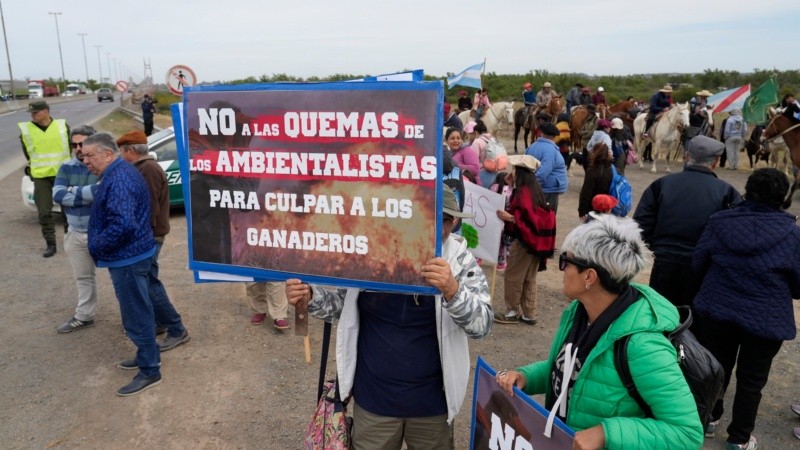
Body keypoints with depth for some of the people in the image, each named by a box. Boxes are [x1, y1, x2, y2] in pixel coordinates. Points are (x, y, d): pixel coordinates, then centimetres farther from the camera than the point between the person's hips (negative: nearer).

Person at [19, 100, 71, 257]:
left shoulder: (62, 125, -3)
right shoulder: (25, 129, -1)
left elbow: (70, 147, 8)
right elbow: (27, 152, 12)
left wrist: (67, 164, 8)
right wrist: (36, 166, 13)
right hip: (40, 177, 1)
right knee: (44, 211, 1)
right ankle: (50, 244, 10)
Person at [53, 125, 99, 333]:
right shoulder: (67, 167, 4)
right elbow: (57, 195, -8)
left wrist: (74, 191, -17)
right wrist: (88, 195, -18)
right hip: (76, 233, 6)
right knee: (83, 277, 20)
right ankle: (84, 317, 35)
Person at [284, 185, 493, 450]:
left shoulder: (460, 260, -12)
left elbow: (482, 325, -18)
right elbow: (341, 305, 3)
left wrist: (452, 290, -36)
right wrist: (310, 297, -18)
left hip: (432, 401, 0)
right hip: (373, 398, 0)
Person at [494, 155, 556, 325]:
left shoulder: (524, 191, -20)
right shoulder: (533, 188, 8)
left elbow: (529, 218, -24)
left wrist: (511, 218, -30)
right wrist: (512, 187, 11)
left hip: (524, 240, -9)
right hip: (535, 239, 9)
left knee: (512, 277, 3)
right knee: (529, 279, 14)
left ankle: (512, 313, 13)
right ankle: (529, 314, 21)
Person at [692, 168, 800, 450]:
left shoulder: (719, 222, -7)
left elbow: (698, 264, 1)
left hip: (716, 311, 2)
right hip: (765, 321, -2)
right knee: (751, 380, 14)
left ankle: (709, 419, 38)